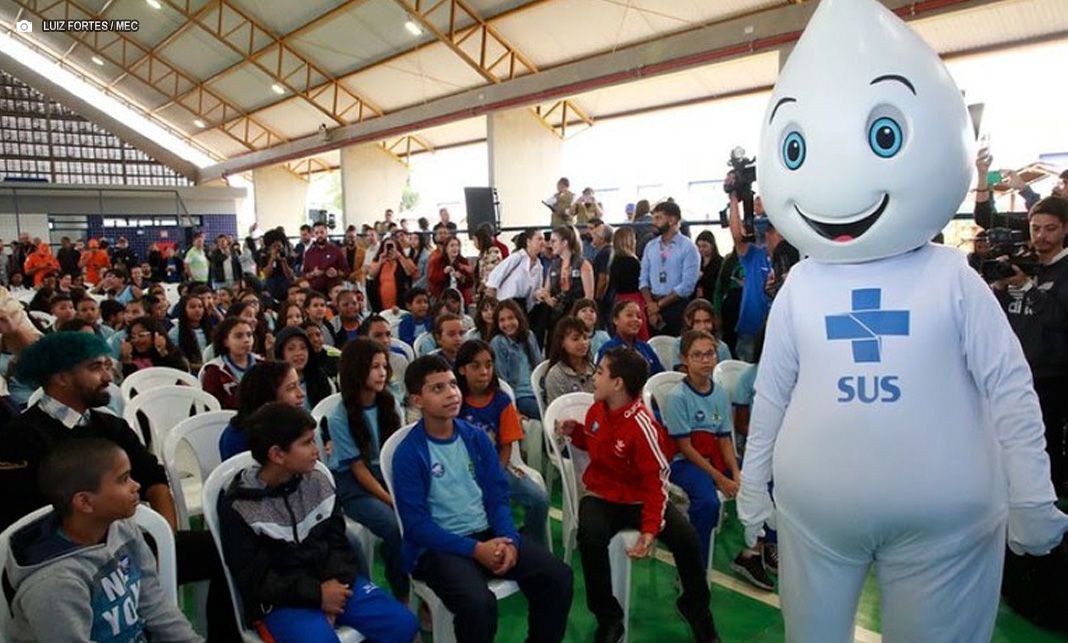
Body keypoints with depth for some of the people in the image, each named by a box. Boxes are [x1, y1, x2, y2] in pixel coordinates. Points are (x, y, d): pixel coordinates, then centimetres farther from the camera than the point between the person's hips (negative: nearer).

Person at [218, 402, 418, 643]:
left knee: (403, 623, -8)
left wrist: (336, 581, -12)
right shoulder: (238, 508, -10)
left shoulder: (318, 482, 3)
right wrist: (316, 594, -17)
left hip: (330, 583, 5)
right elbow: (254, 580, -10)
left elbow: (337, 541, 7)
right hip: (281, 599, -4)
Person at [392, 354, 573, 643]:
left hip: (488, 533, 5)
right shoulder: (408, 454, -11)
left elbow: (498, 496, 5)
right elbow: (417, 524, -13)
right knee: (479, 603, -32)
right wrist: (475, 549, -19)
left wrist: (509, 540, -13)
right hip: (438, 546, -5)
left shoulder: (477, 438, 4)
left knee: (558, 577, -10)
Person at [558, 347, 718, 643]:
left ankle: (696, 607, 12)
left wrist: (650, 529, -28)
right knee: (590, 537, -30)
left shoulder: (643, 426, -23)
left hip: (639, 498, -3)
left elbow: (656, 480, -20)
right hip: (601, 495, 3)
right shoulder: (597, 408, -2)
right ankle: (608, 617, -8)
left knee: (686, 538, -22)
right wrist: (575, 432, -2)